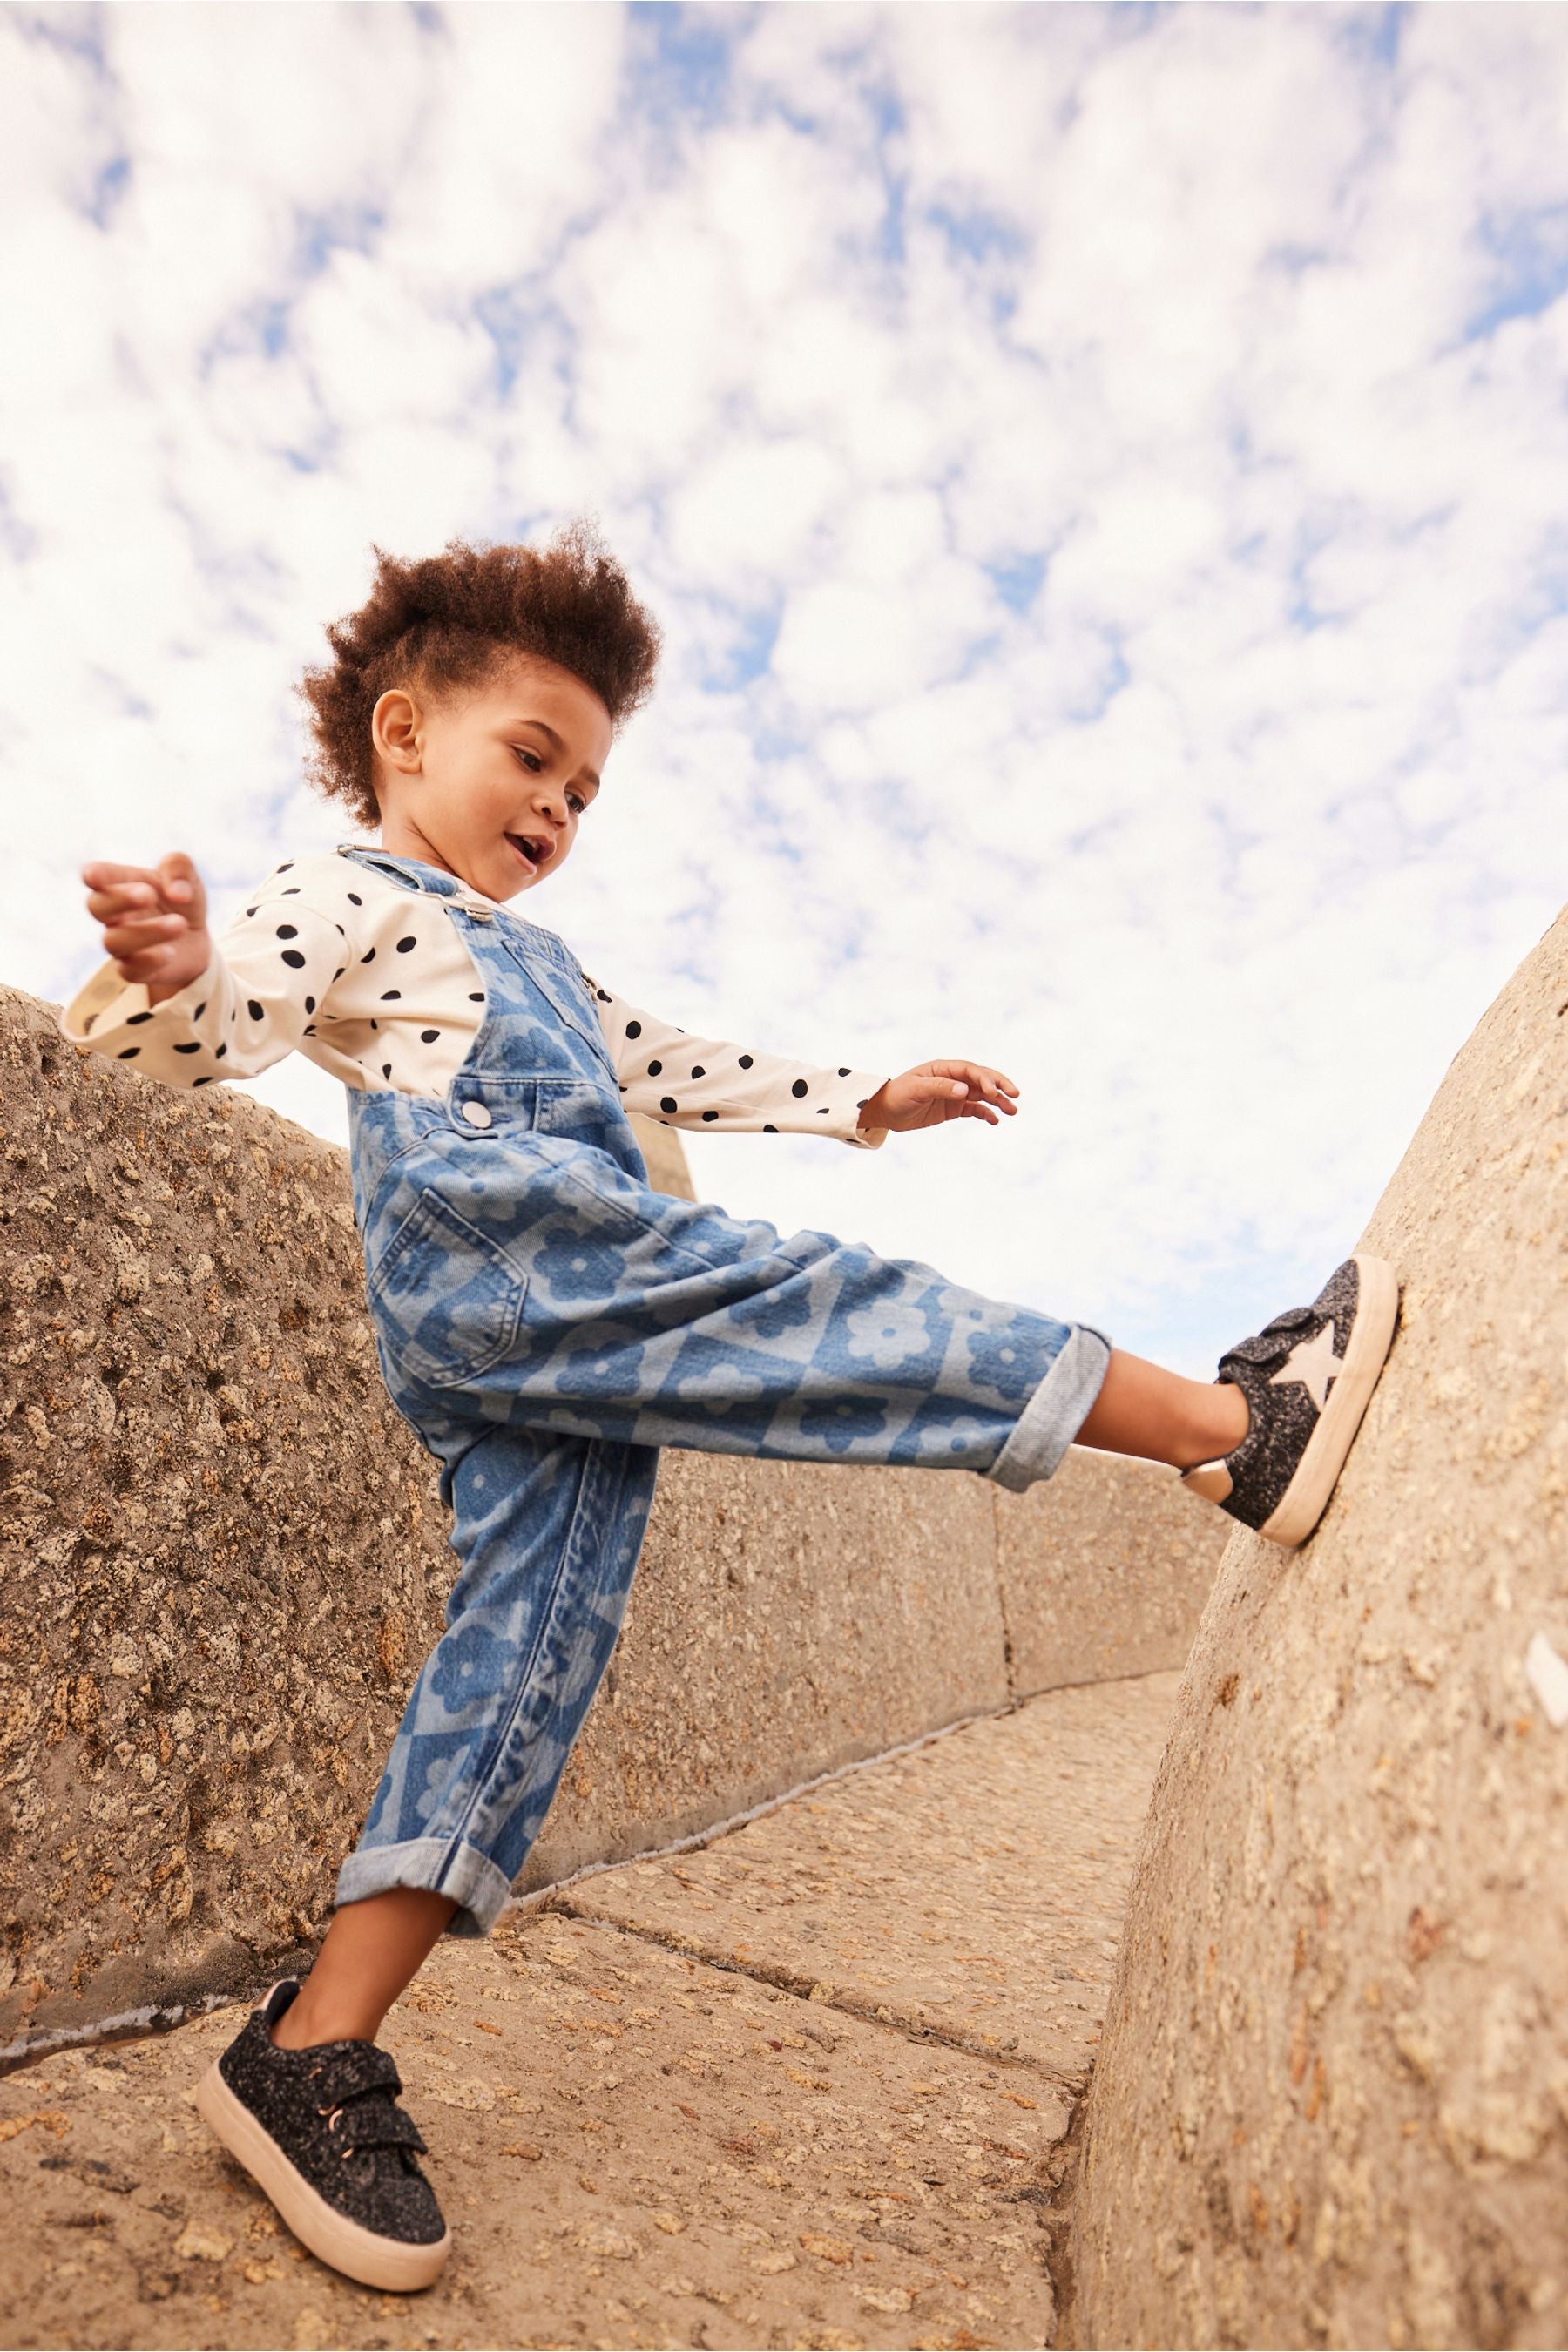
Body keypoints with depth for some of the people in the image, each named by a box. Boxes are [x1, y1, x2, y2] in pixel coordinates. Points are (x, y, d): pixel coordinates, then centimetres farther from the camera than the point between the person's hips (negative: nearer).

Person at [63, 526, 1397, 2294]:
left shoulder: (535, 969, 41)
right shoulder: (345, 896, 13)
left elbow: (680, 1072, 41)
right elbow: (199, 1041, -4)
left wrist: (863, 1102, 37)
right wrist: (166, 966, -29)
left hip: (565, 1361, 9)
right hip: (488, 1258, -9)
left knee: (524, 1657, 0)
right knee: (809, 1299, -17)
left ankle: (312, 2052, 7)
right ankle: (1232, 1427, -11)